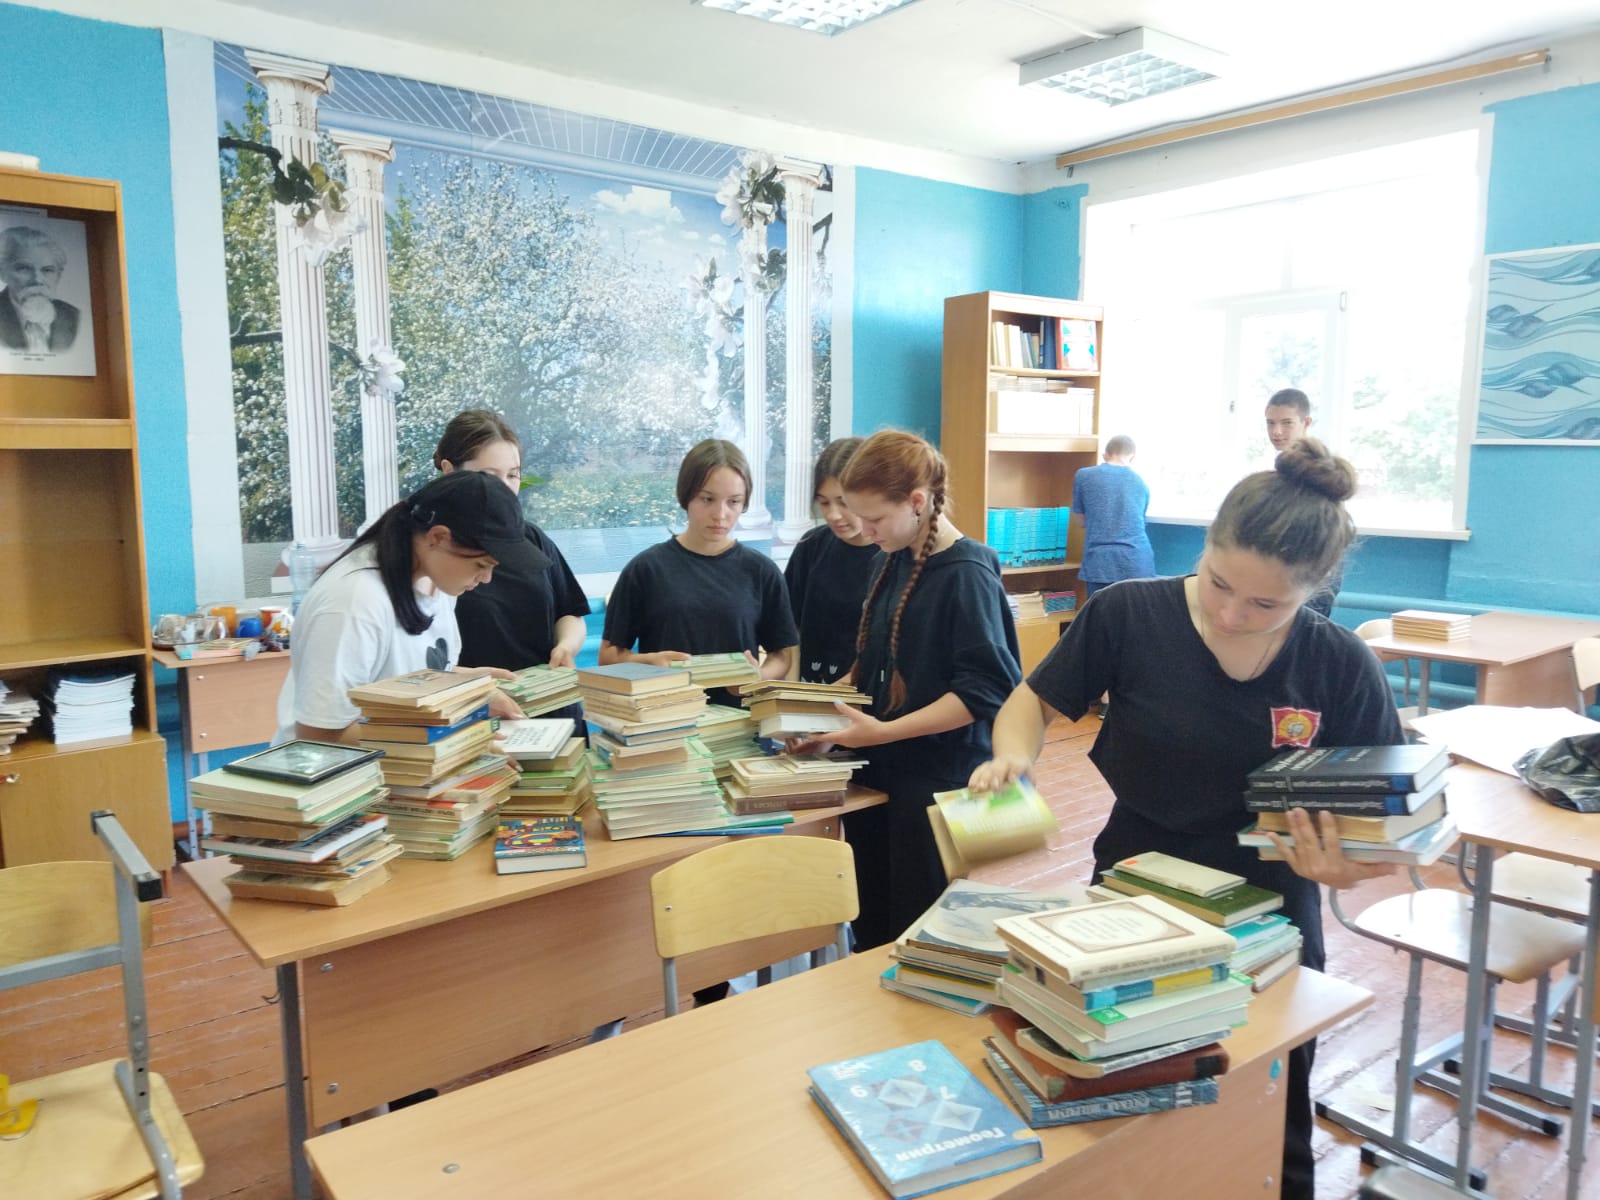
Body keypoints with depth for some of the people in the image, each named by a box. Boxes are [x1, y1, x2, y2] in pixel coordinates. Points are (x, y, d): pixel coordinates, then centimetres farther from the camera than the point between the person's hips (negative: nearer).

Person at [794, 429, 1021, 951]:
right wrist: (828, 706, 3)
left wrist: (885, 731, -24)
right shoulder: (892, 561, 7)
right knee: (871, 931, 17)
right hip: (878, 772, 7)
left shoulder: (966, 575, -16)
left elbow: (983, 691, -21)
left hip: (939, 783, -7)